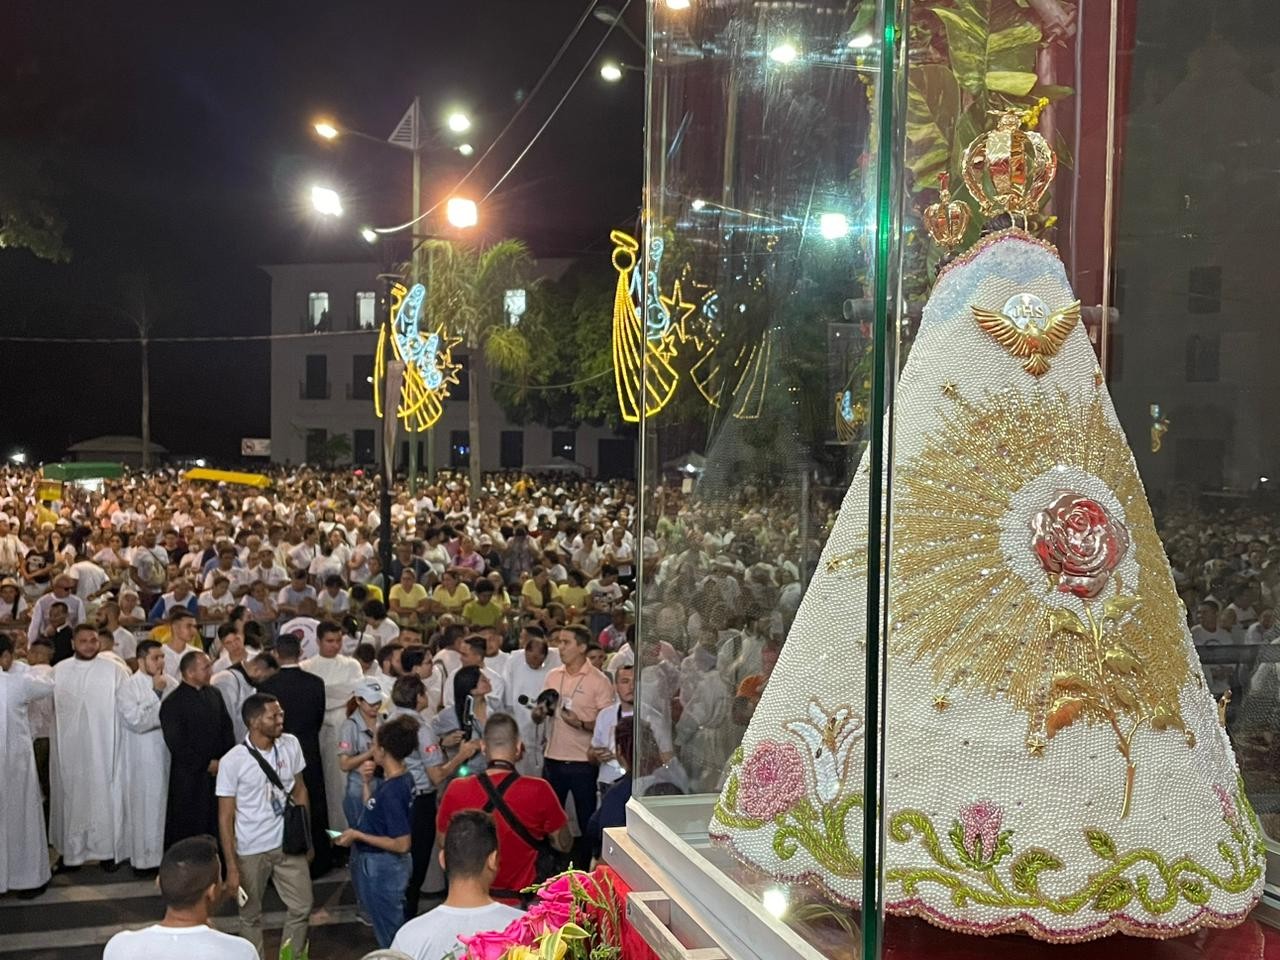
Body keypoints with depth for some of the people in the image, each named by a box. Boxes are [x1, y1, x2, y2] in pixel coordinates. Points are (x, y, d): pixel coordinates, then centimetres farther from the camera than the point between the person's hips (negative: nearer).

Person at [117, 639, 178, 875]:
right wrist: (156, 694, -16)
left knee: (167, 804, 9)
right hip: (142, 760, -4)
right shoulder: (128, 687, -9)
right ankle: (143, 857, 14)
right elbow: (136, 721, -18)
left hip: (169, 756, 4)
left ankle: (167, 852, 20)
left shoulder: (171, 683, 4)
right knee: (144, 807, 3)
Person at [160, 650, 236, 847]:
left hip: (219, 771, 5)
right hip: (190, 776, -5)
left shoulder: (214, 694, 10)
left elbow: (227, 728, 13)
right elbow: (177, 745, -13)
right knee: (188, 831, 2)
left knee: (216, 826, 7)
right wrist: (207, 764, -12)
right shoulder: (172, 704, -10)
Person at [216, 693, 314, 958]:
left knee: (301, 907, 10)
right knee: (251, 915, 13)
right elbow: (225, 818, -12)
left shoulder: (291, 744, -5)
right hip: (251, 850, -3)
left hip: (288, 844, 4)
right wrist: (232, 867, -13)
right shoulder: (232, 762, -17)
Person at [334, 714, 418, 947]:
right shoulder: (401, 778, 0)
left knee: (389, 932, 8)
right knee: (393, 928, 25)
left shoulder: (392, 790, -28)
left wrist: (357, 835, -22)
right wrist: (367, 783, 1)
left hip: (381, 867, -9)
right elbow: (374, 813, 10)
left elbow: (402, 844, -27)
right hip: (378, 863, 9)